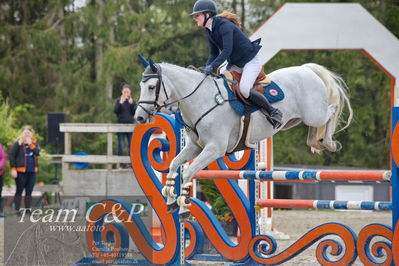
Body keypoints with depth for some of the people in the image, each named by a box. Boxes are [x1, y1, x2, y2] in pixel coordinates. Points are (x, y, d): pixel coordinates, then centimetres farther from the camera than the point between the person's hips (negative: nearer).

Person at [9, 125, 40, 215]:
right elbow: (11, 156, -6)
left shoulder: (35, 143, 7)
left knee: (29, 191, 8)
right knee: (19, 191, 0)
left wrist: (30, 144, -17)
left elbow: (38, 152, -10)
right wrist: (13, 169, -11)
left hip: (32, 171, 4)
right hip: (21, 171, -4)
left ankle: (28, 209, 14)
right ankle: (17, 210, 3)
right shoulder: (18, 143, -5)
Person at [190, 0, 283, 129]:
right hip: (235, 64, 10)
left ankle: (273, 112, -11)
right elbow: (214, 53, 7)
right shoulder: (210, 31, 4)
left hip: (250, 61, -10)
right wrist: (206, 69, -11)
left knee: (244, 89, -27)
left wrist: (212, 66, -42)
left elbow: (227, 50, -34)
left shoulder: (224, 26, -24)